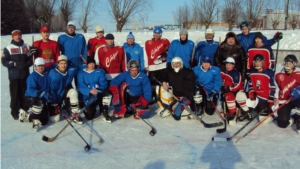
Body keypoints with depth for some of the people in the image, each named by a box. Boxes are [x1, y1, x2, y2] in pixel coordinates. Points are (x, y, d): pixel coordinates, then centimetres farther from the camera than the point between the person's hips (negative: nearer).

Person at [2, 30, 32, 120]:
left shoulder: (27, 47, 11)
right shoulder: (8, 48, 0)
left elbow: (32, 58, 11)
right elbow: (4, 61, -4)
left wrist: (27, 63, -10)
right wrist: (15, 64, -17)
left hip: (25, 74, 3)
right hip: (14, 75, -3)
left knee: (25, 93, 8)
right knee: (15, 94, -2)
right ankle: (15, 112, 9)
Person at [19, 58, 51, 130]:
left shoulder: (47, 74, -1)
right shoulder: (32, 76, -17)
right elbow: (30, 90, -29)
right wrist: (42, 94, -42)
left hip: (43, 99, 6)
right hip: (30, 98, -6)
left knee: (44, 121, 6)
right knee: (40, 102, -42)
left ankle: (27, 115, 28)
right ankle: (33, 118, -16)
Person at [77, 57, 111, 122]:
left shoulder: (100, 72, 5)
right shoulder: (81, 73, 3)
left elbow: (104, 84, -7)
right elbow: (81, 87, -9)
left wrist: (98, 90, -29)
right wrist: (90, 91, -28)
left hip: (99, 94, 0)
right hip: (87, 96, 0)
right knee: (89, 116, -17)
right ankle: (87, 108, 22)